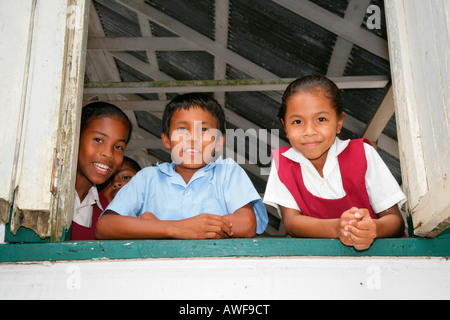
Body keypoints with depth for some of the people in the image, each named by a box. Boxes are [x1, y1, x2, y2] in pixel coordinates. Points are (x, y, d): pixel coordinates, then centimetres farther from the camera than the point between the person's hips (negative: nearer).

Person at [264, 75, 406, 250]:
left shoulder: (363, 154, -7)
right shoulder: (282, 161, -4)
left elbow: (396, 221, -9)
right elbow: (291, 221, -12)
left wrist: (373, 228, -32)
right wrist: (336, 228, -30)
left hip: (368, 250, 0)